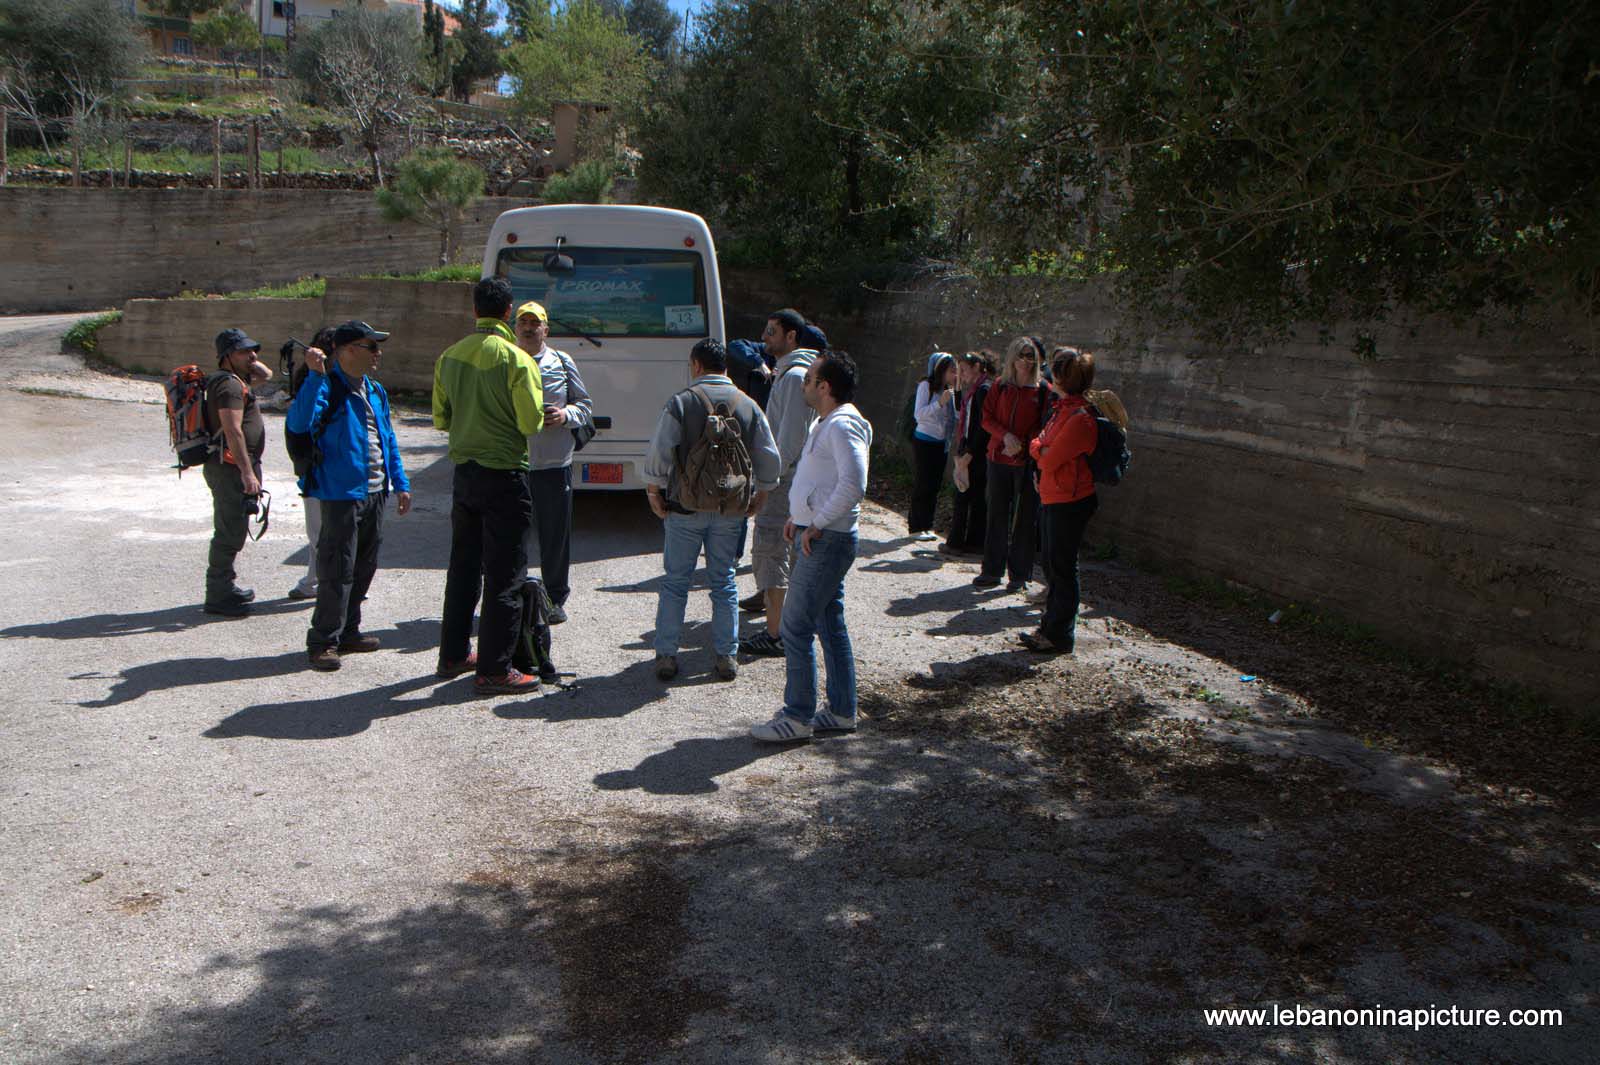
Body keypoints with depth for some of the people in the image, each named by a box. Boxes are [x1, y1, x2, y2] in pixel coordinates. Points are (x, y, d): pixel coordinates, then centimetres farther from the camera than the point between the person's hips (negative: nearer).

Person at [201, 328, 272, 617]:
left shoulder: (235, 379, 16)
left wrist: (252, 361, 15)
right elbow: (233, 431, -24)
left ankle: (226, 585, 32)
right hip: (230, 468, -11)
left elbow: (266, 374, 34)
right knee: (230, 531, -8)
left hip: (232, 469, 11)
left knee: (231, 530, 20)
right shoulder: (230, 384, -15)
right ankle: (217, 597, -3)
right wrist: (248, 472, -26)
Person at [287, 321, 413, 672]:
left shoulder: (375, 390, 15)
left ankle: (348, 632, 27)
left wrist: (400, 483, 18)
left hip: (375, 492, 8)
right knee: (337, 570, -5)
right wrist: (315, 375, -34)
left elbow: (389, 440, 22)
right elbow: (298, 423, -29)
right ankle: (323, 641, 5)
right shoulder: (327, 386, -11)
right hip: (342, 493, -8)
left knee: (364, 567, 15)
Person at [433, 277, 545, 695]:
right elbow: (530, 422, -16)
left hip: (464, 471, 6)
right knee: (504, 576, -1)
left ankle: (453, 654, 27)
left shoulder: (450, 356, 4)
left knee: (463, 566, 18)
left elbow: (440, 418, 10)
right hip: (504, 476, -6)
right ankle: (494, 670, 2)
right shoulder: (516, 359, -15)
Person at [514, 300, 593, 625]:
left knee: (556, 535, 5)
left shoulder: (562, 363, 8)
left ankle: (556, 598, 20)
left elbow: (585, 405, 12)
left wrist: (566, 414, -9)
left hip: (554, 463, 0)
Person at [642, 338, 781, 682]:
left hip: (685, 508, -2)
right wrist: (758, 497, 15)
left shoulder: (681, 402, -7)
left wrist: (654, 492, 1)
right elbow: (769, 457, 4)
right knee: (724, 582, 12)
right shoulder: (748, 405, 3)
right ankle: (726, 656, 14)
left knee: (675, 581, 7)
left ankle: (666, 656, 10)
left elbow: (659, 452, -12)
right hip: (731, 511, 3)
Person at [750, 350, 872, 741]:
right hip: (821, 536, 11)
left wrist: (817, 525, -21)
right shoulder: (828, 423, 16)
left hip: (827, 541, -11)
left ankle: (797, 716, 1)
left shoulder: (842, 425, -17)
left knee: (796, 627, -7)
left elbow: (853, 485, -28)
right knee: (830, 625, 14)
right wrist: (800, 518, 16)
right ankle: (841, 711, 22)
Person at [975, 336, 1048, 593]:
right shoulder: (1000, 386, 7)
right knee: (997, 515, 8)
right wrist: (1005, 436, -12)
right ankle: (992, 570, 17)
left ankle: (1019, 575, 11)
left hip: (1027, 462, -3)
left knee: (1024, 518, 2)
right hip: (999, 458, 3)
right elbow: (987, 418, 6)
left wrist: (1023, 444, -14)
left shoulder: (1043, 391, -2)